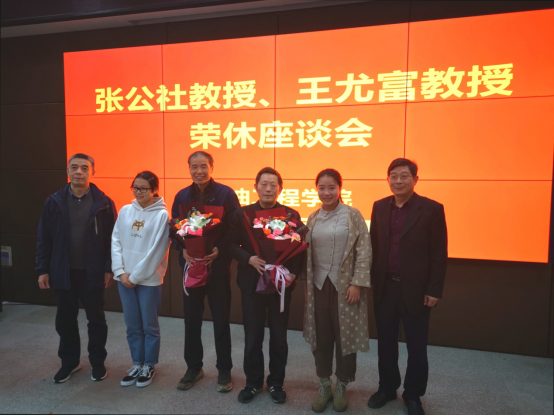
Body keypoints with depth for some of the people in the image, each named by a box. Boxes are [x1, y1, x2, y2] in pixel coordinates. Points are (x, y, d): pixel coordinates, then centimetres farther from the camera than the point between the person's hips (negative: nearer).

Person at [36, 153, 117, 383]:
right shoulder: (54, 202, 1)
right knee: (65, 319, 14)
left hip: (93, 273, -2)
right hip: (63, 272, 2)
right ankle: (69, 362, 34)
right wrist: (43, 270, 0)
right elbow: (44, 239, 4)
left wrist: (109, 268, -7)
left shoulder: (103, 203, -6)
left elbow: (113, 238, -5)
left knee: (96, 319, 10)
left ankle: (97, 362, 28)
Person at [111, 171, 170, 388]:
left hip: (148, 279, -4)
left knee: (149, 326, 9)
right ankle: (137, 364, 32)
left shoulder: (162, 215, -10)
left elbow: (156, 251, -13)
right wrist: (120, 271, -6)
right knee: (132, 325, 15)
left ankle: (149, 366, 26)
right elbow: (116, 241, 4)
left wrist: (136, 276, -11)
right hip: (124, 278, 4)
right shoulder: (125, 211, 4)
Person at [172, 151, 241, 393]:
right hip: (190, 266, 4)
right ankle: (193, 367, 32)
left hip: (218, 266, -3)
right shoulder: (181, 196, 6)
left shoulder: (226, 194, -6)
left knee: (221, 320, 7)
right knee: (191, 320, 13)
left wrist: (220, 250, -20)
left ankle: (224, 370, 24)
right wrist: (183, 250, -11)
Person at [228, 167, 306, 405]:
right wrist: (249, 259, -19)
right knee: (252, 336, 11)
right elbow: (231, 245, -3)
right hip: (252, 283, 1)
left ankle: (276, 383, 31)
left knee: (279, 336, 12)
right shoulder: (241, 214, 1)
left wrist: (293, 273, -15)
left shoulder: (292, 215, -1)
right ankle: (253, 382, 31)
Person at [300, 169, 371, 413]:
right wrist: (305, 283, 7)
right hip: (319, 285, 3)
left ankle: (341, 388, 29)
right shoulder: (313, 218, 6)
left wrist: (357, 283, -13)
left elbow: (364, 251, -8)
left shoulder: (353, 215, -6)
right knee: (321, 336, 11)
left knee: (345, 336, 8)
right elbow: (307, 252, 9)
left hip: (345, 286, -3)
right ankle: (324, 386, 29)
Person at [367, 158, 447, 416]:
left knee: (416, 346, 12)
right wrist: (371, 280, 5)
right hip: (384, 287, 4)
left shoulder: (432, 209, -8)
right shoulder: (379, 207, 4)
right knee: (386, 343, 15)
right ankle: (387, 388, 35)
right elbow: (374, 246, 7)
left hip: (416, 290, -3)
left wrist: (434, 290, -9)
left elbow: (439, 255, -8)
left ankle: (413, 395, 32)